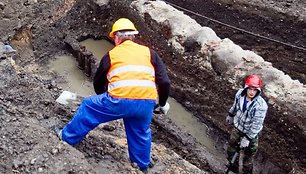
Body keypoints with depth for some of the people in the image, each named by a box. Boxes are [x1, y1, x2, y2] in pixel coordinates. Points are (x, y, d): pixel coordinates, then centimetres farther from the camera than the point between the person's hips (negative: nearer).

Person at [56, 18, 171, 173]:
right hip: (146, 103, 3)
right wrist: (163, 103, 26)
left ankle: (66, 138, 37)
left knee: (88, 107, 23)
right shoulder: (149, 52, 17)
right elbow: (165, 82, 9)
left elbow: (98, 82, 25)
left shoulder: (111, 54, 16)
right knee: (141, 134, 28)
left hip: (119, 100, -2)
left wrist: (104, 99, 46)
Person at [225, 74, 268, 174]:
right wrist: (230, 115, 18)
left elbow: (256, 125, -27)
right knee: (231, 149, 22)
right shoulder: (240, 94, -20)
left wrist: (247, 138, -23)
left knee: (249, 154, 15)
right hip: (237, 127, 5)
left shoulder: (261, 106, -34)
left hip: (250, 132, -5)